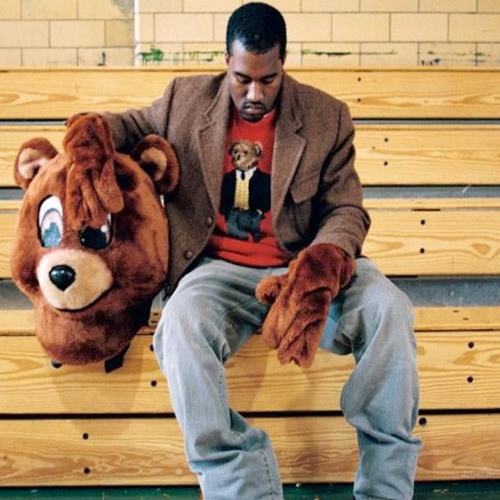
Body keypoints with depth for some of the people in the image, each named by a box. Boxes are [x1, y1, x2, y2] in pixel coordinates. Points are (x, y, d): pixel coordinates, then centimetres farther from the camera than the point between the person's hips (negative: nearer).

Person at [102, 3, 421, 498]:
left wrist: (326, 255, -20)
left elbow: (346, 210, 4)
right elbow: (130, 125, 25)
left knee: (387, 307, -28)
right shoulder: (186, 98, 8)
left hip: (302, 267, 0)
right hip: (221, 270, 0)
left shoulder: (327, 116, 4)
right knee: (181, 323, -35)